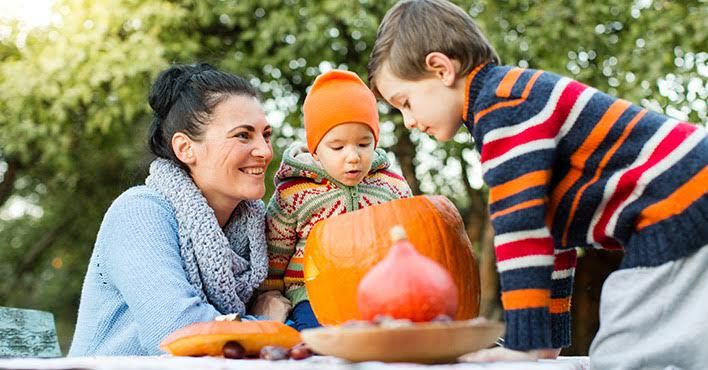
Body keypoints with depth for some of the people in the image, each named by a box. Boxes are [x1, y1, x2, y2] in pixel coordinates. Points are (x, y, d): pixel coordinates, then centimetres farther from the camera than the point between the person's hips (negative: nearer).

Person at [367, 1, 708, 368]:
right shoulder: (519, 95, 19)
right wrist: (550, 338, 23)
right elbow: (552, 229, 22)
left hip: (675, 212, -10)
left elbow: (519, 227, -20)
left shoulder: (501, 106, -13)